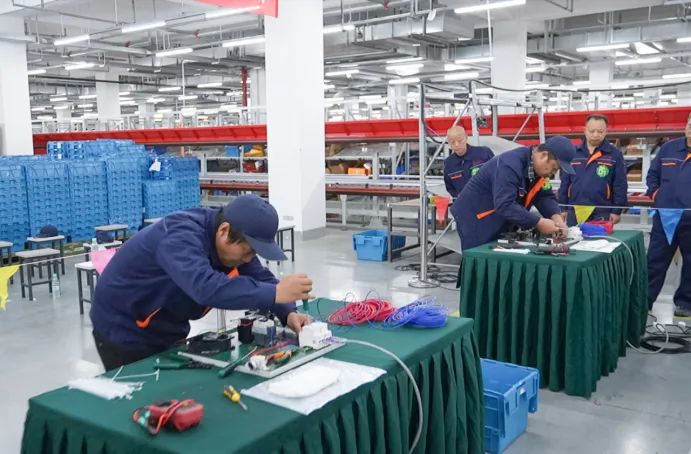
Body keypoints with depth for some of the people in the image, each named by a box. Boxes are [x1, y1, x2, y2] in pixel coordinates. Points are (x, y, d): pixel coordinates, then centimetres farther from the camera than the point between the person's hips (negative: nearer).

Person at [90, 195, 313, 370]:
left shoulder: (235, 239, -8)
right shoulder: (181, 236, -34)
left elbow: (261, 279, -5)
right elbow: (206, 287, -50)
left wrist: (288, 313, -24)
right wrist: (275, 293, -50)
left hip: (167, 332, 7)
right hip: (124, 332, -7)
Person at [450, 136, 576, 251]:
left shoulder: (539, 167, 0)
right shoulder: (510, 165, -28)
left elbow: (545, 197, 1)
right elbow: (505, 205, -36)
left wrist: (556, 217, -18)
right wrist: (538, 222, -33)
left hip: (502, 225, 9)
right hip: (476, 221, -9)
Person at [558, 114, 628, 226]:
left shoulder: (615, 154, 0)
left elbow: (620, 186, -1)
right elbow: (565, 182, 11)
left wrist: (617, 211, -6)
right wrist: (563, 208, 7)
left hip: (602, 214, -3)